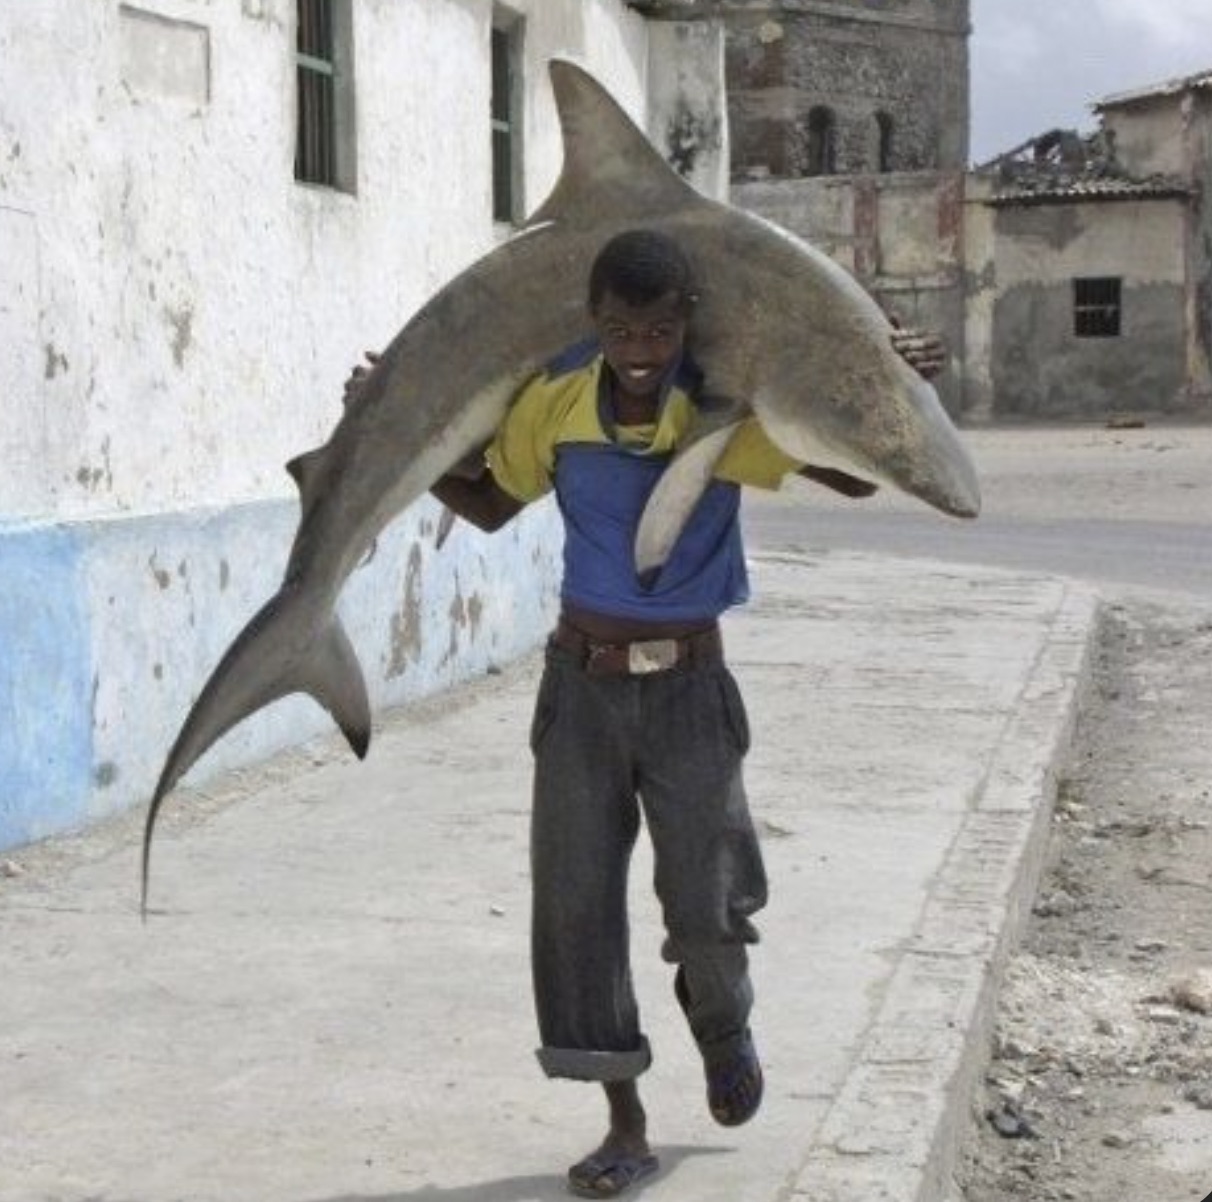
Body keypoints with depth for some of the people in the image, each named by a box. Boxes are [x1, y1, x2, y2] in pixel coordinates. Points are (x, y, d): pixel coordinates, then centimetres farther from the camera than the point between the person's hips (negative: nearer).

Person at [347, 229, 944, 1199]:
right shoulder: (554, 403, -6)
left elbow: (856, 477, -4)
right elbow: (489, 507, 9)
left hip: (689, 689, -2)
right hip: (583, 683, 2)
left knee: (707, 907, 2)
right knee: (576, 901, -1)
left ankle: (724, 1029, 39)